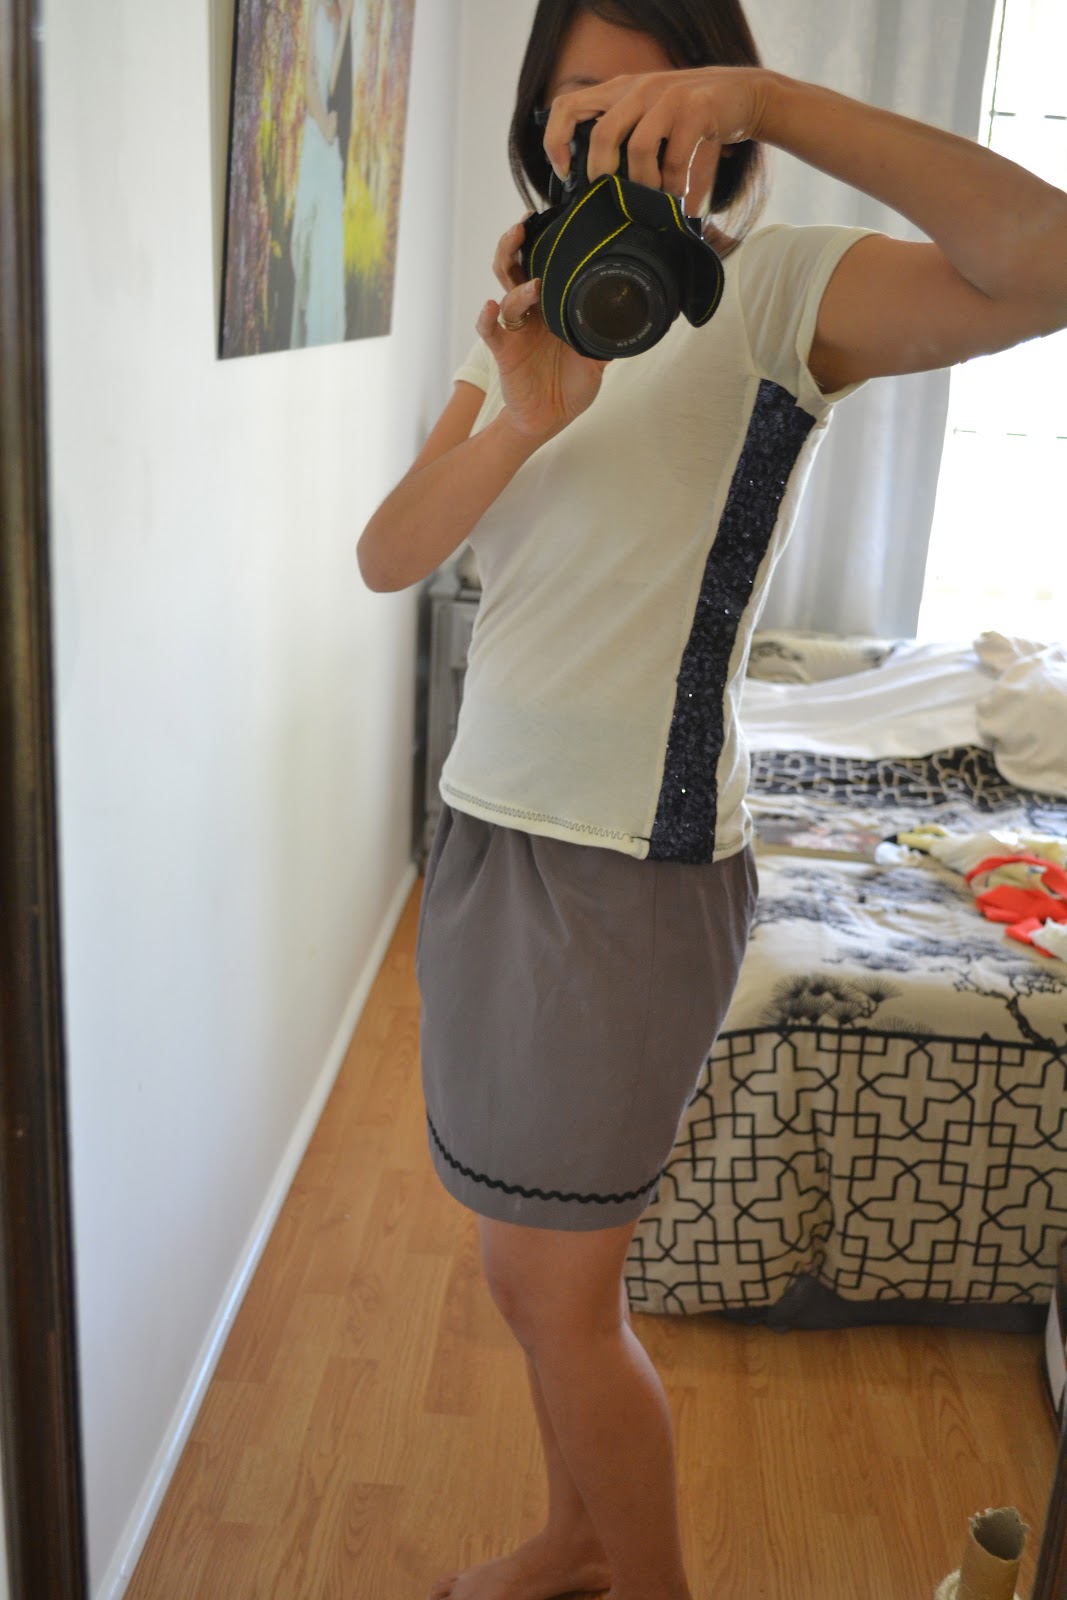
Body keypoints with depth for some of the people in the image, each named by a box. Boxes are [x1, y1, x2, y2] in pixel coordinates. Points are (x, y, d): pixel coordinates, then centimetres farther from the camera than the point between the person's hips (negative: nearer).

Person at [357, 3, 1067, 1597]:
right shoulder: (521, 319, 11)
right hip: (487, 828, 6)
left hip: (638, 862, -6)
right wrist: (521, 421, -23)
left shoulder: (774, 295, -7)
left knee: (556, 1286, 4)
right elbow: (387, 557, -4)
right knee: (533, 1261, 17)